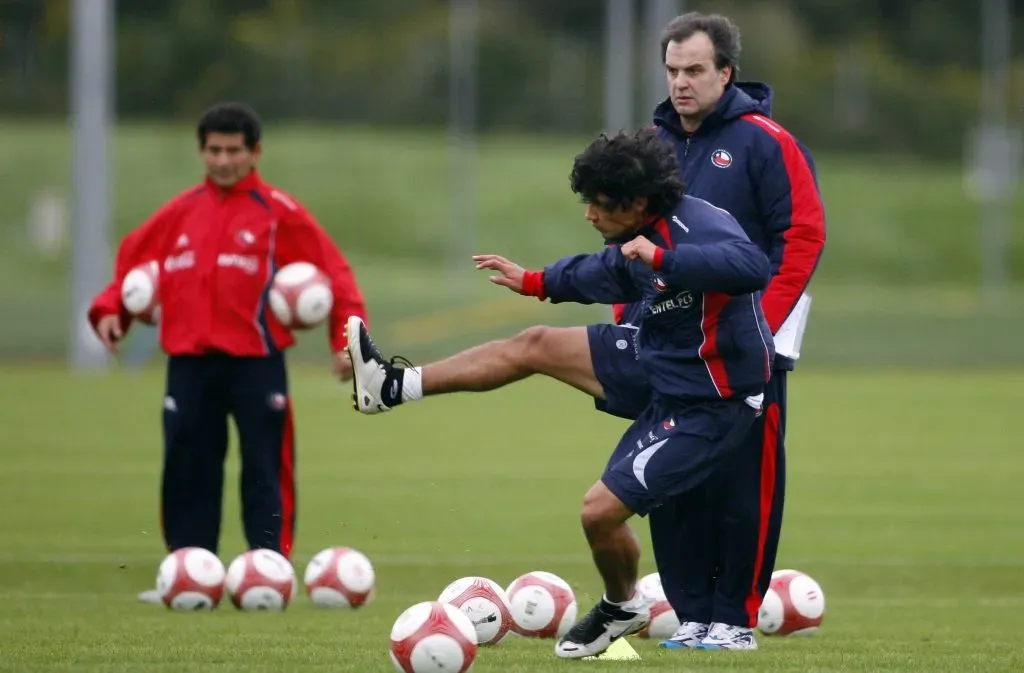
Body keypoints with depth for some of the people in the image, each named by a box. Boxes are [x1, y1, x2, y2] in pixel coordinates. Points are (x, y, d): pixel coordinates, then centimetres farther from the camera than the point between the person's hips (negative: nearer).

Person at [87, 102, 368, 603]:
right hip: (189, 363, 4)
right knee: (187, 472, 6)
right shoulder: (181, 212, 13)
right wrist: (110, 310, 2)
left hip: (255, 361, -4)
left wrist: (346, 339, -9)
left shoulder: (279, 213, 1)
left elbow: (334, 273, 0)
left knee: (264, 473, -4)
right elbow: (134, 260, 18)